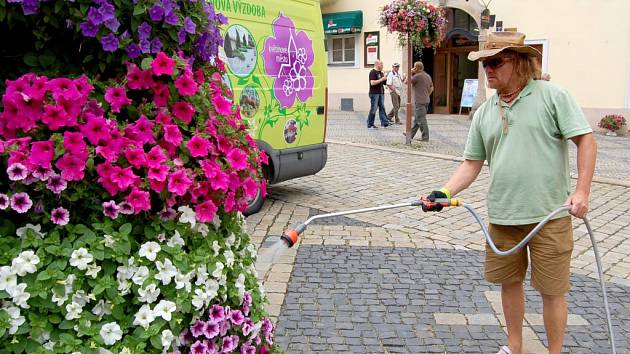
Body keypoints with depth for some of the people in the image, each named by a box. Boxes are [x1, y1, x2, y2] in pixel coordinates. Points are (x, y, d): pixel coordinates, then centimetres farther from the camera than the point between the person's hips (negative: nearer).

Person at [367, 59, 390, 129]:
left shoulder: (381, 73, 17)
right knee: (373, 109, -4)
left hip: (381, 93, 8)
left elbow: (383, 82, 27)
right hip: (374, 93, -8)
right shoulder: (373, 72, -10)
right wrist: (381, 79, -17)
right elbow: (372, 83, -21)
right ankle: (370, 125, 2)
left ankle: (384, 123, 6)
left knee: (382, 108, 6)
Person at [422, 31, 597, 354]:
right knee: (509, 282, 16)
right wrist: (445, 191, -5)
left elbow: (585, 140, -7)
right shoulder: (484, 113, 9)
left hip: (549, 216, -5)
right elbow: (472, 164, 10)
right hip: (502, 216, 5)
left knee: (551, 290, 5)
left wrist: (581, 191, -15)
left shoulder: (553, 96, -5)